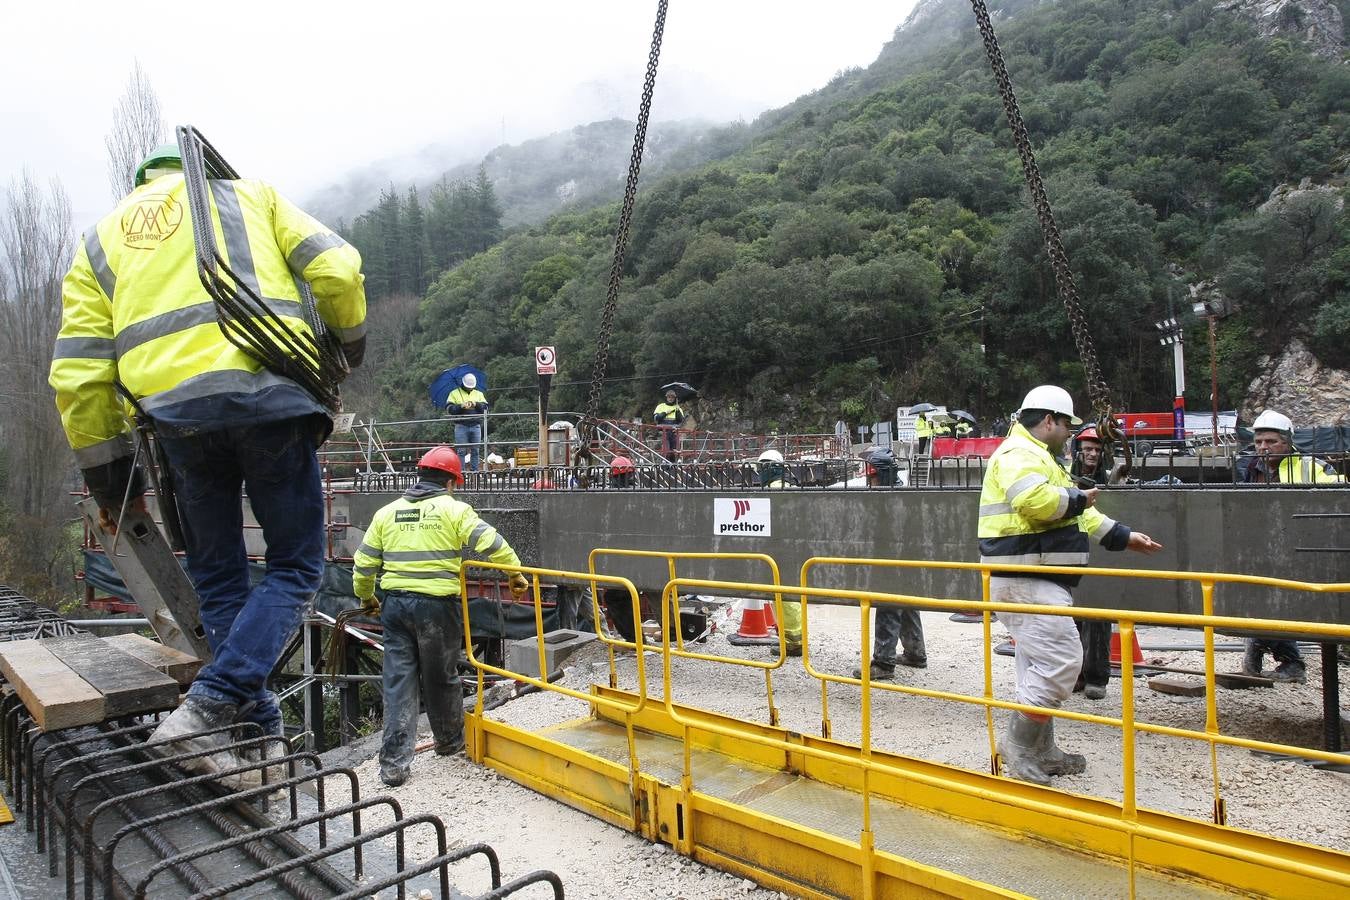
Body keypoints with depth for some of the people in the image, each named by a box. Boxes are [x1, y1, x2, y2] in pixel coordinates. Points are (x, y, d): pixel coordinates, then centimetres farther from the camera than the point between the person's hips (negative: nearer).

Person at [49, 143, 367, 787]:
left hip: (174, 411, 3)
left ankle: (258, 735, 12)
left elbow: (77, 374, 15)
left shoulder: (100, 240, 24)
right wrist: (350, 339, 24)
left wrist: (104, 470, 21)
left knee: (218, 580, 15)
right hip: (269, 394, -2)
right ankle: (208, 707, -8)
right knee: (295, 566, 7)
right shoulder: (247, 194, 21)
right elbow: (336, 268, 6)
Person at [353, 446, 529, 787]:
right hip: (437, 605, -3)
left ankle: (393, 764, 5)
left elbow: (364, 563, 10)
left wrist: (365, 597, 26)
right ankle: (449, 740, 33)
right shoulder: (454, 509, -3)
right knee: (441, 678, 14)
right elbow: (491, 542, -11)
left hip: (395, 605, 3)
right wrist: (516, 571, 2)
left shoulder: (387, 512, 8)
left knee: (398, 681, 6)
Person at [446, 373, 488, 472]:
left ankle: (474, 470, 7)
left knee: (475, 451, 3)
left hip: (476, 426, 3)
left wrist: (476, 404, -14)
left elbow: (485, 408, 4)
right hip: (461, 426, -3)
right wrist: (461, 406, -18)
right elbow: (450, 408, -3)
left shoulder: (479, 394, 16)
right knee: (461, 451, -5)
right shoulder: (454, 393, 8)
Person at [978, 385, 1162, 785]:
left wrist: (1124, 536, 28)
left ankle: (1041, 751, 22)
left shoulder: (1036, 456, 25)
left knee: (1042, 664, 14)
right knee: (1061, 659, -13)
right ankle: (1017, 743, -5)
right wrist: (1077, 498, -13)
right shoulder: (1020, 453, -11)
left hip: (1032, 582, 12)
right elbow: (1034, 500, -31)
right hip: (1025, 582, -12)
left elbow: (1076, 514, 30)